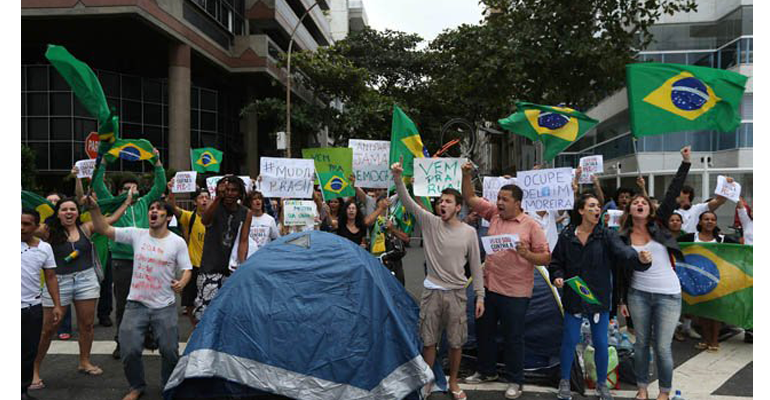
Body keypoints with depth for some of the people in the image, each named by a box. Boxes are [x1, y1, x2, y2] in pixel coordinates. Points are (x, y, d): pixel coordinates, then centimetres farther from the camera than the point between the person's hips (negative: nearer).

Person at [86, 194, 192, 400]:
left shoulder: (177, 242, -4)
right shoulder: (137, 235, 0)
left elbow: (187, 269, -2)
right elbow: (104, 229, -2)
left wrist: (182, 282, -24)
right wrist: (94, 208, -18)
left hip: (165, 306, -1)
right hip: (136, 304, 2)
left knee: (170, 351, 4)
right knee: (129, 350, 1)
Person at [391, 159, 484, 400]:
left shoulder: (469, 232, -2)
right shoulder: (430, 223, -2)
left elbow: (475, 266, 2)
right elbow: (408, 202, -13)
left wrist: (480, 295, 0)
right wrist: (398, 179, -29)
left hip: (456, 292, 0)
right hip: (432, 290, 0)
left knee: (455, 342, 10)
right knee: (428, 340, 9)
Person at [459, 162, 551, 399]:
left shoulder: (531, 225, -8)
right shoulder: (494, 214, 5)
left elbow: (546, 257, -8)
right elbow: (470, 199, 6)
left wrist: (527, 254, -26)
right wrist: (466, 175, -6)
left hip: (515, 292, -5)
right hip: (488, 286, 6)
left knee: (513, 337, 6)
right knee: (484, 331, 18)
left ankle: (515, 381, 23)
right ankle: (486, 371, 38)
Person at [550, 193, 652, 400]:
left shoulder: (607, 235, -5)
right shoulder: (566, 236, -3)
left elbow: (622, 251, -24)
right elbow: (556, 262, 6)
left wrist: (640, 259, -44)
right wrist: (557, 276, -13)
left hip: (599, 298, 0)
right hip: (573, 298, 0)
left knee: (601, 343, 8)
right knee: (570, 341, 7)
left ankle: (601, 383, 30)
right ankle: (565, 381, 27)